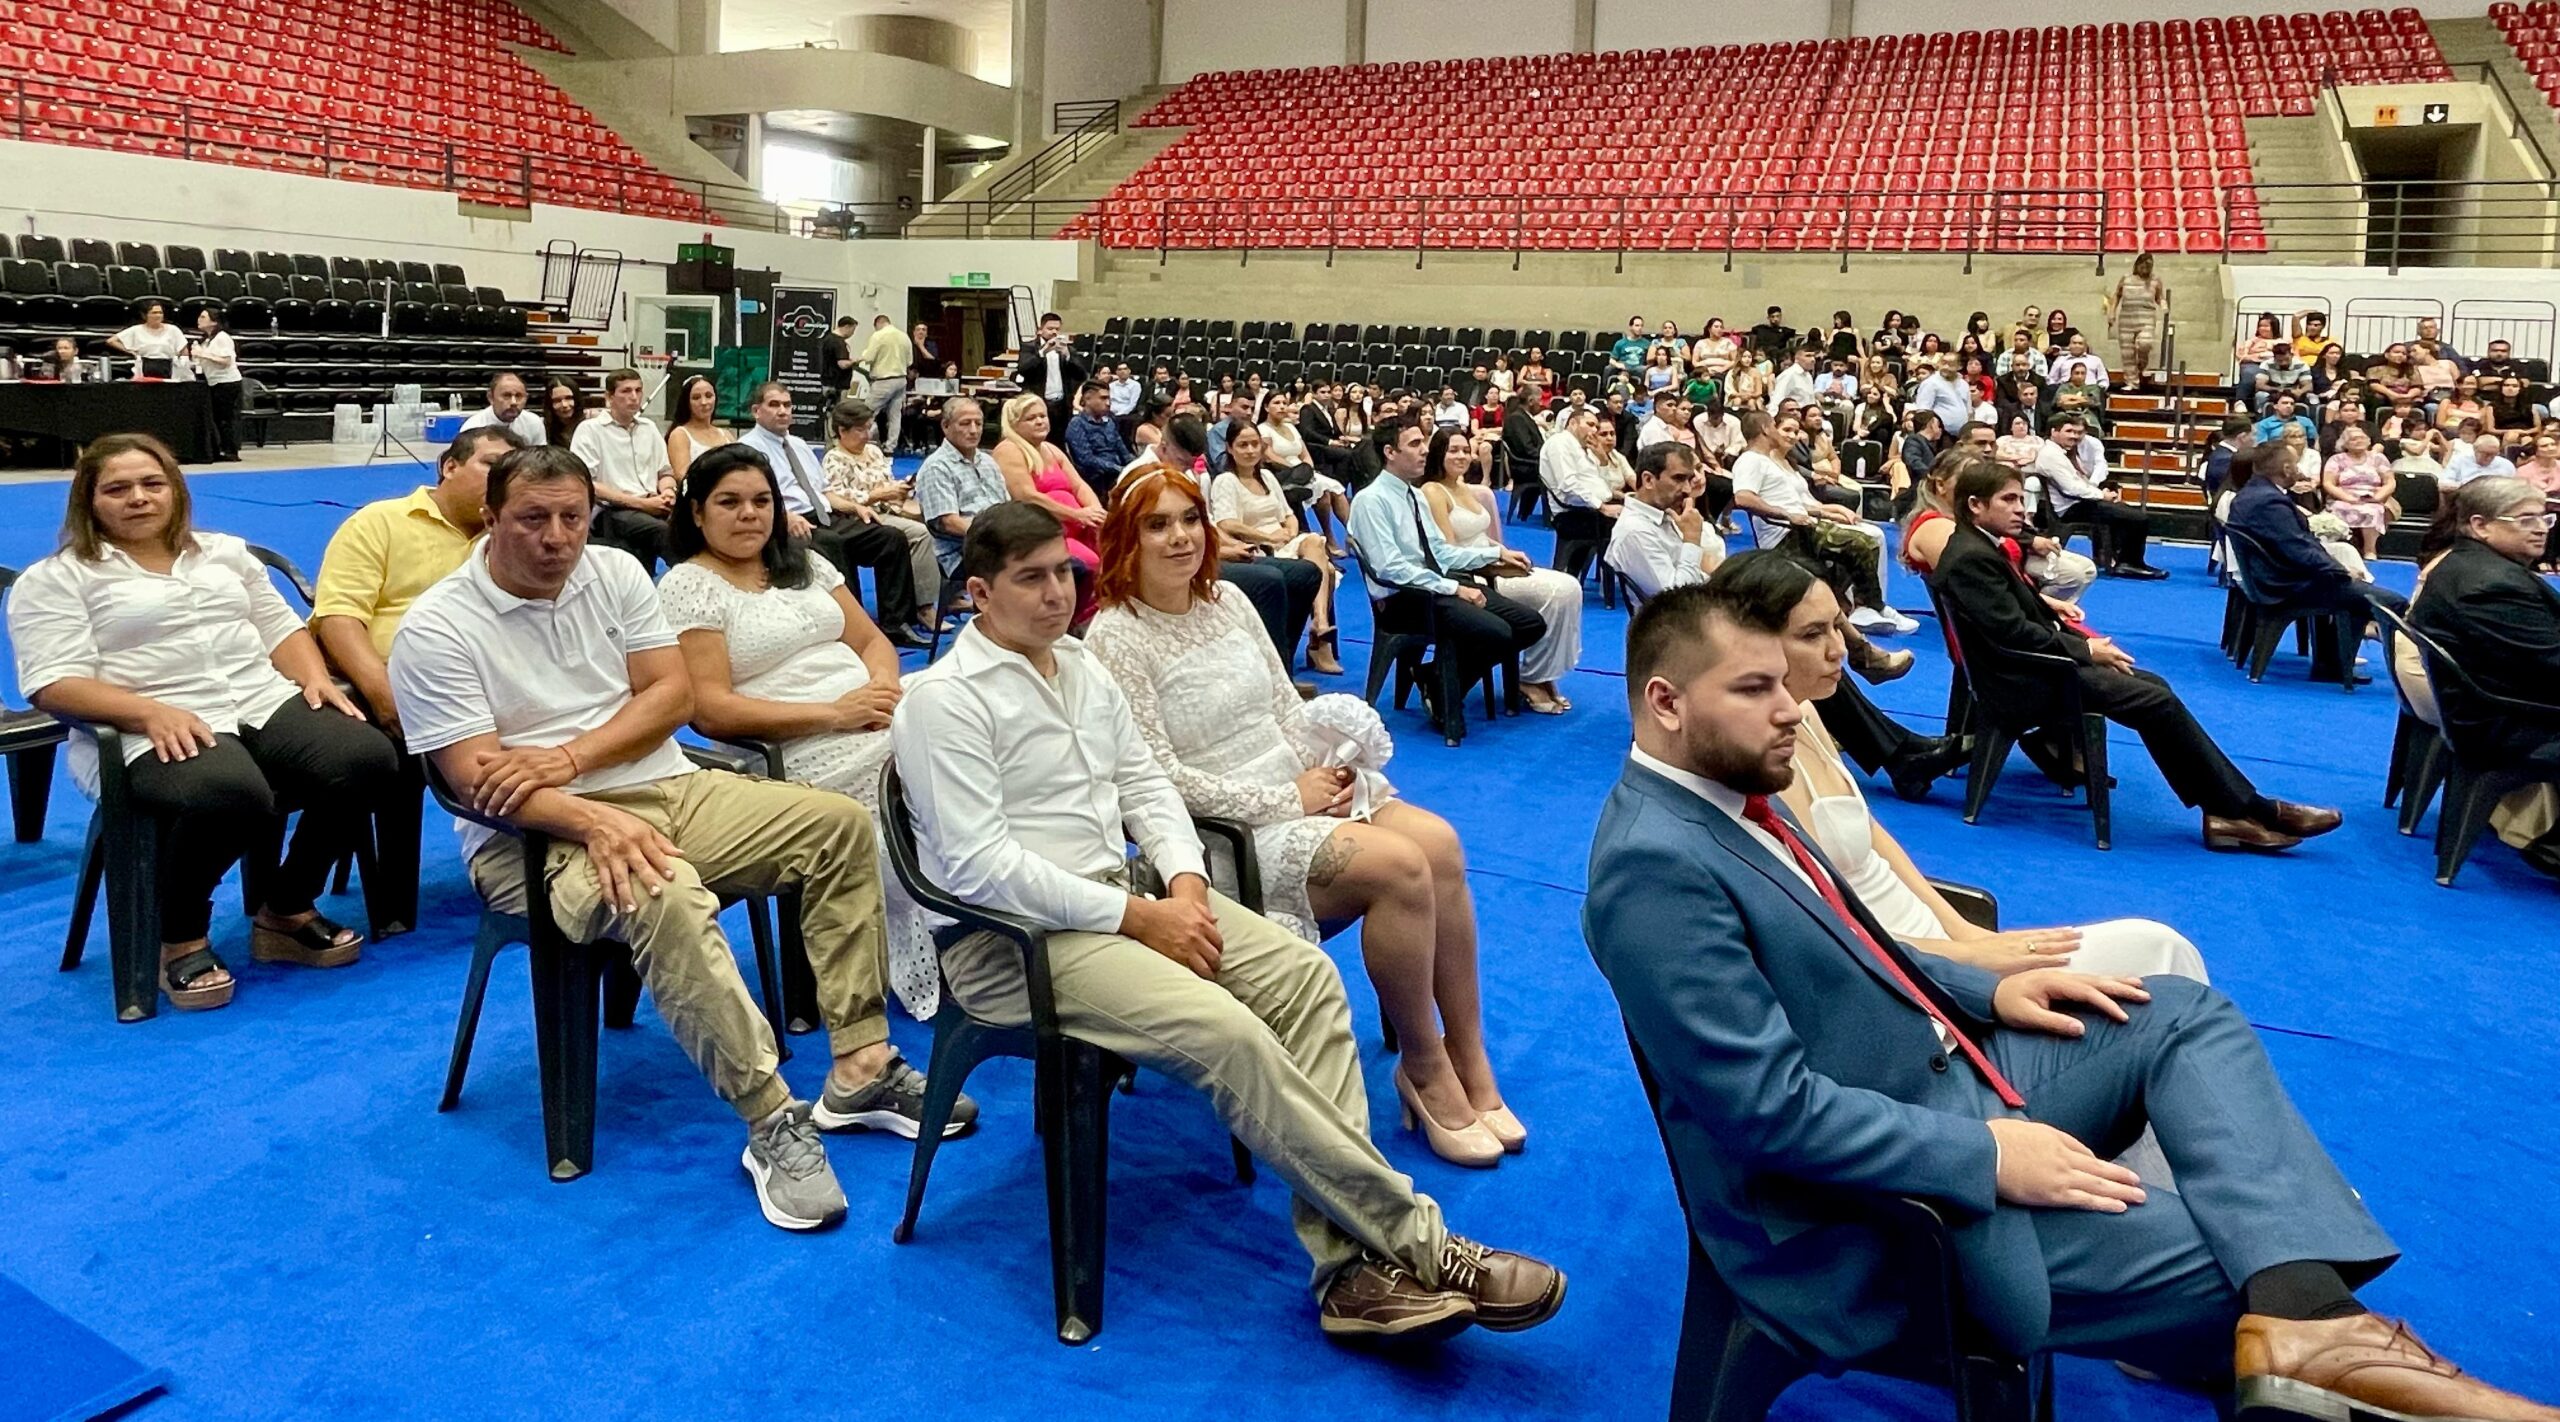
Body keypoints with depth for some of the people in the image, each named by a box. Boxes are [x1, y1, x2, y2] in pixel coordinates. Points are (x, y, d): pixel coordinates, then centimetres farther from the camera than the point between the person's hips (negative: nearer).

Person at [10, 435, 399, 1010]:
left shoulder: (225, 551, 23)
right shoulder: (54, 579, 6)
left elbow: (281, 628, 22)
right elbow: (55, 684, -5)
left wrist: (316, 678, 0)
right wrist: (152, 712, -22)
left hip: (267, 705, 5)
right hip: (153, 734, -5)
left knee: (368, 760, -24)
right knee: (230, 795, -39)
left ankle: (287, 911, -1)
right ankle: (181, 940, -9)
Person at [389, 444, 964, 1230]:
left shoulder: (615, 572, 7)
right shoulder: (435, 629, -8)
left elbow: (673, 693, 1)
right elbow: (474, 779, -16)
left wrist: (568, 758, -15)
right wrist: (596, 820, -31)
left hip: (670, 788, 6)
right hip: (538, 834, -6)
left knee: (840, 824, -10)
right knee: (664, 896, -38)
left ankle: (859, 1066, -11)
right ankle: (772, 1122, -30)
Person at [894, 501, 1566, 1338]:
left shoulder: (1083, 666, 13)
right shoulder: (945, 699, -11)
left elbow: (1143, 784, 16)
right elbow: (979, 866, -18)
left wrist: (1185, 882, -5)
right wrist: (1139, 919, -18)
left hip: (1124, 898, 8)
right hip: (1015, 940, -8)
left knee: (1305, 974, -14)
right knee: (1229, 1033, -28)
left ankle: (1351, 1266, -18)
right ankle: (1414, 1243, -17)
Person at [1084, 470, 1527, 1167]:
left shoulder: (1228, 600, 11)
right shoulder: (1117, 636, -10)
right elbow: (1159, 777, -15)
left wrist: (1326, 763, -5)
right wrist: (1287, 800, -14)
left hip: (1300, 785, 7)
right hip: (1224, 830, -7)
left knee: (1439, 844, -18)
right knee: (1401, 866, -25)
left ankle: (1471, 1063, -8)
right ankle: (1423, 1070, -6)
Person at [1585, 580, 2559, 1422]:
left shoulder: (1728, 796, 6)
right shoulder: (1656, 866, -27)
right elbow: (1773, 1109, -29)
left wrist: (1984, 993, 6)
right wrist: (1988, 1154, -22)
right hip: (1877, 1196, -10)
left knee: (2188, 1017, 2)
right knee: (2237, 1266, -11)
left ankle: (2305, 1318, -13)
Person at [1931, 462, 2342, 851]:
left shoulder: (1982, 547, 12)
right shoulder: (1970, 558, -20)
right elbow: (2015, 632, -24)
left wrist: (2081, 640, 3)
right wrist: (2086, 649, -12)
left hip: (2034, 662, 11)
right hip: (2023, 678, -11)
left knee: (2153, 686, 4)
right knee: (2157, 701, -13)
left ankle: (2224, 810, 0)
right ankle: (2248, 809, -5)